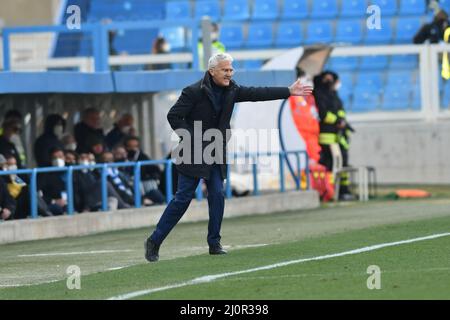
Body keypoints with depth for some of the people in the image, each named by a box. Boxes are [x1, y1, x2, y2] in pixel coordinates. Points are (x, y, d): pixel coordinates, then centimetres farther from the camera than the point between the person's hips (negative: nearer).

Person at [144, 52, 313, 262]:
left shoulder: (231, 91, 4)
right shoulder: (194, 92, -15)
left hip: (216, 155, 6)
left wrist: (289, 92, 3)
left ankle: (214, 244, 8)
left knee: (217, 195, -1)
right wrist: (191, 140, -17)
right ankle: (154, 242, 1)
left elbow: (257, 93, 6)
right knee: (183, 198, -7)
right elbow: (173, 116, -14)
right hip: (194, 154, -6)